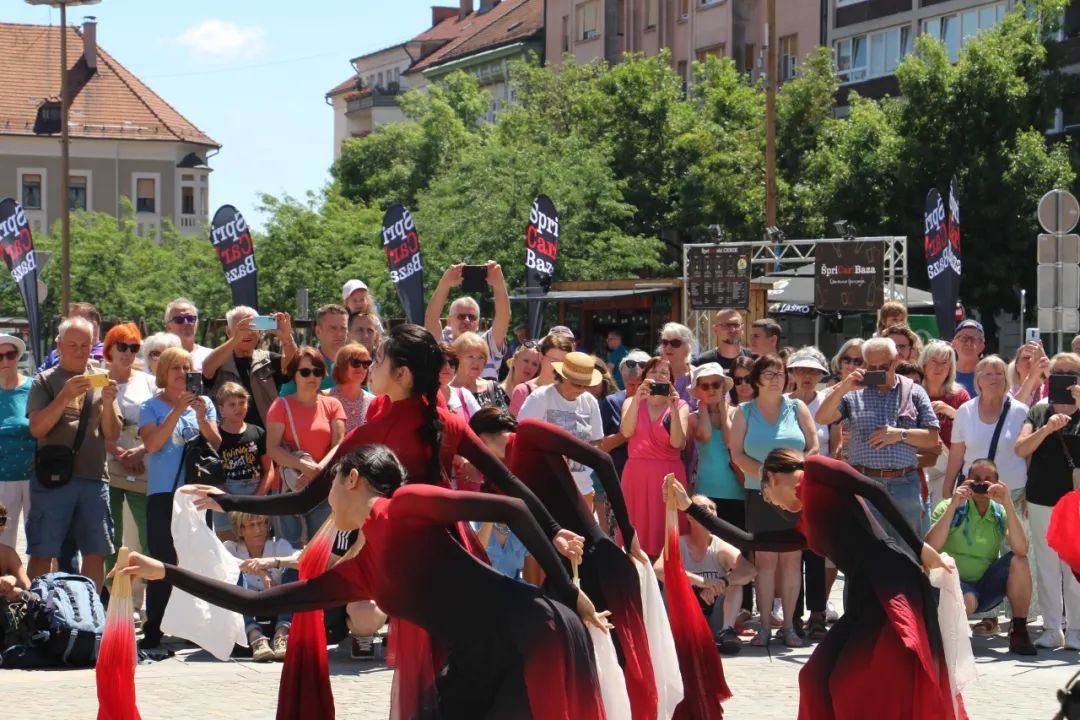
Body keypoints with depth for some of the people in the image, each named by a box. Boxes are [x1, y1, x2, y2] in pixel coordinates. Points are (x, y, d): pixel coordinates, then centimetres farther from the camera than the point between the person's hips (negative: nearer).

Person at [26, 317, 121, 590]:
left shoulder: (101, 382, 12)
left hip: (94, 477, 3)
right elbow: (37, 428, -9)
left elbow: (112, 435, 8)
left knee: (96, 553, 5)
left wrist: (108, 402, -9)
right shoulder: (45, 381, 4)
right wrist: (65, 397, -19)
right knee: (42, 554, -3)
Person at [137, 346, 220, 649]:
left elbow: (216, 444, 4)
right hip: (163, 493, -3)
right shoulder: (152, 407, 4)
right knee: (163, 561, -6)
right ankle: (154, 631, -4)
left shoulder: (204, 404, 12)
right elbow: (152, 444, -11)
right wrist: (177, 411, -16)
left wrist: (201, 417, -12)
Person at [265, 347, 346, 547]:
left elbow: (339, 444, 1)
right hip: (292, 486, -1)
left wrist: (319, 469, -17)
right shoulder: (282, 406, 5)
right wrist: (306, 467, -17)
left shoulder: (332, 405, 9)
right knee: (291, 545, -4)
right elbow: (272, 448, -5)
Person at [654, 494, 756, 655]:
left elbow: (751, 571, -20)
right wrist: (701, 582, -41)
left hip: (714, 618, 2)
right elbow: (658, 569, -29)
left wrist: (723, 582, -39)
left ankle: (726, 631, -33)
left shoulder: (722, 548, -3)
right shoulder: (677, 544, -8)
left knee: (735, 581, -17)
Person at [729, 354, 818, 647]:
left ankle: (789, 626, 5)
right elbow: (737, 454, 0)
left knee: (791, 559, 0)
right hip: (760, 494, 0)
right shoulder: (745, 412, 6)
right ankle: (764, 626, 1)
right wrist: (763, 473, -13)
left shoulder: (796, 408, 6)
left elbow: (814, 447, 3)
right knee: (765, 560, -2)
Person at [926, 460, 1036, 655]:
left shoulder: (1000, 513, 1)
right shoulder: (950, 508, -6)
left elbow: (1021, 550, -17)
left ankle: (1019, 632, -14)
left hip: (987, 587, 4)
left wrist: (1008, 504, -24)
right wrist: (953, 506, -26)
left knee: (1018, 561, -21)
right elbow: (930, 548, -21)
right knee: (967, 600, -37)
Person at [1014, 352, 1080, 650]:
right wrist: (1047, 428, -18)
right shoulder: (1038, 412, 9)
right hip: (1042, 500, 3)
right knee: (1046, 567, 6)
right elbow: (1021, 449, -2)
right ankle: (1052, 628, 12)